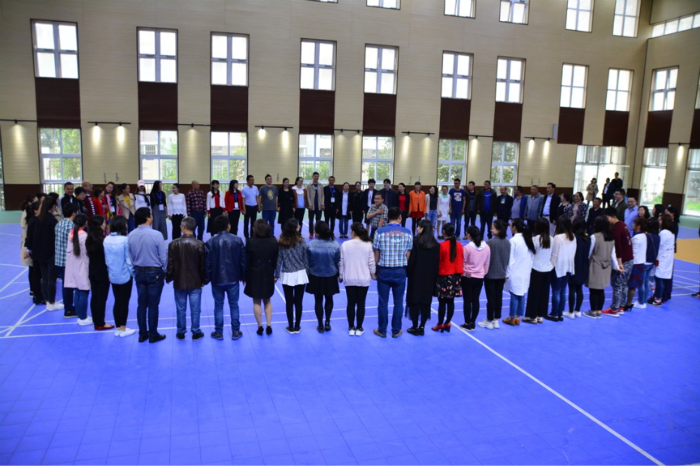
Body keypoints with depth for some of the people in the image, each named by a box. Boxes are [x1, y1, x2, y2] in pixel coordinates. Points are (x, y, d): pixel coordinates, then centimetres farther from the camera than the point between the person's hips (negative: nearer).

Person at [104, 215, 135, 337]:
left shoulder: (106, 240, -3)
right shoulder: (125, 240, -20)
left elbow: (106, 259, 5)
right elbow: (129, 260, -15)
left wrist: (109, 272, 16)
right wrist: (133, 273, -3)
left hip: (113, 275, 5)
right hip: (125, 275, -5)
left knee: (117, 301, 15)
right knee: (124, 302, 6)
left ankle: (117, 328, 23)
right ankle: (123, 329, 14)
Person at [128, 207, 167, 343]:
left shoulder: (131, 235, -5)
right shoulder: (156, 235, -19)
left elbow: (129, 256, 1)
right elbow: (163, 256, -13)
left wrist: (135, 270, 16)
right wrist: (164, 271, 2)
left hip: (139, 272, 5)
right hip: (154, 272, -5)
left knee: (141, 304, 14)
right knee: (153, 305, 4)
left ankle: (142, 334, 22)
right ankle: (153, 335, 14)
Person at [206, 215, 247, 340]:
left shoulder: (210, 242, -7)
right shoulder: (238, 240, -6)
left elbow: (207, 263, -5)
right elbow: (243, 260, -2)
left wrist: (206, 279, 5)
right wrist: (244, 277, 9)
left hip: (217, 279, 0)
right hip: (233, 279, 1)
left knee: (218, 306, 11)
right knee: (234, 305, 11)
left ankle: (218, 332, 17)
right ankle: (235, 332, 17)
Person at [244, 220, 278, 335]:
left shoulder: (251, 242, -15)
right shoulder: (273, 242, -7)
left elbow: (247, 261, -10)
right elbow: (276, 260, -1)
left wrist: (245, 276, 0)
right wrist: (275, 274, 9)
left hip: (254, 275, -3)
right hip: (268, 274, 3)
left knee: (257, 302, 10)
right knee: (267, 300, 18)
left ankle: (260, 326, 15)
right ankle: (269, 325, 14)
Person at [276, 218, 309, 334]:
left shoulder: (281, 243, -6)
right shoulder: (301, 242, -7)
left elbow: (279, 260, -2)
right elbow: (305, 259, -1)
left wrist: (277, 275, 8)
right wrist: (307, 273, 11)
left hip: (287, 276, 0)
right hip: (300, 275, 0)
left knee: (289, 302, 9)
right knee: (299, 302, 8)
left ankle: (290, 327, 17)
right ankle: (297, 326, 16)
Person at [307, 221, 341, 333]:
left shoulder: (311, 245, -20)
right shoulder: (335, 245, -17)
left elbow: (308, 262, -11)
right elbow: (338, 261, -8)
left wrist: (308, 273, 7)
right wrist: (338, 274, 9)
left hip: (315, 277, -1)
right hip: (331, 276, 1)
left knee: (318, 300, 16)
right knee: (329, 299, 23)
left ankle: (320, 325, 23)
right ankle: (327, 322, 28)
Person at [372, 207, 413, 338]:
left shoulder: (380, 232, -8)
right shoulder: (407, 233, -5)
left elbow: (376, 255, -3)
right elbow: (408, 255, 0)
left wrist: (375, 271, 9)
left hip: (384, 271, -1)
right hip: (400, 271, 1)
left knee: (383, 302, 9)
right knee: (398, 302, 11)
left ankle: (382, 330, 18)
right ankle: (396, 331, 20)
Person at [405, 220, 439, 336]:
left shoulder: (416, 241, -12)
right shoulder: (436, 244, 1)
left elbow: (411, 259, -12)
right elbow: (437, 262, 3)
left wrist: (407, 272, -1)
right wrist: (435, 277, 10)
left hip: (416, 276, -4)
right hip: (429, 277, 4)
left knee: (414, 301, 5)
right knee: (426, 301, 10)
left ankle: (415, 327, 9)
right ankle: (422, 327, 13)